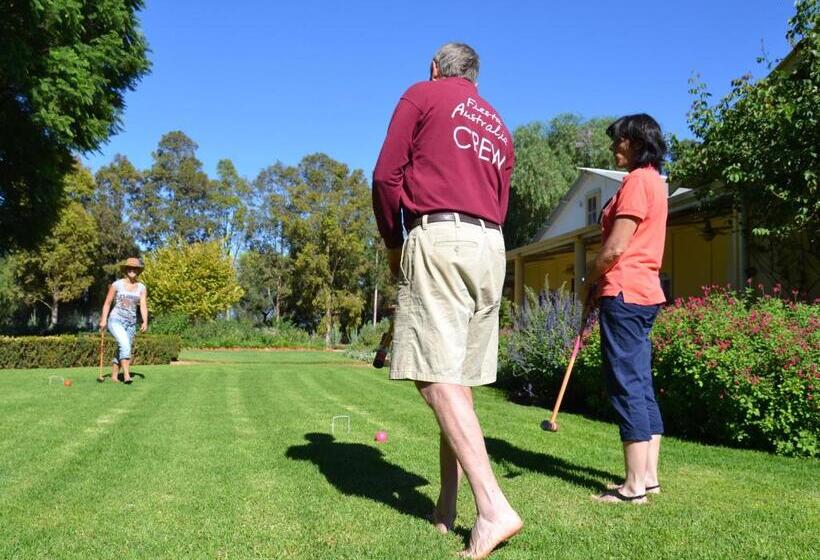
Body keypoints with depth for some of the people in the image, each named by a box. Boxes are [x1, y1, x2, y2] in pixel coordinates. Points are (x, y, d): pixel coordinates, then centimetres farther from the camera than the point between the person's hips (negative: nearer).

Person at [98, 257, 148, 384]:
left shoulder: (141, 287, 6)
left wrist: (145, 322, -17)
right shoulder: (117, 284, -1)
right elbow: (107, 303, 1)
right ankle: (126, 375, -28)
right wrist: (103, 320, -9)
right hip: (116, 320, -4)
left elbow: (143, 306, -4)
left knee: (122, 349, 7)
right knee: (125, 344, -25)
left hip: (131, 323, 4)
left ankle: (114, 376, 20)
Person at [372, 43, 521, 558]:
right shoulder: (499, 126, 27)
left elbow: (386, 175, 0)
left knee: (439, 379, -10)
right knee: (459, 382, 7)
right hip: (491, 247, 7)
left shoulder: (421, 95, 9)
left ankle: (493, 507, -18)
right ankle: (447, 507, 11)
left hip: (438, 239, -6)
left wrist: (394, 244, 11)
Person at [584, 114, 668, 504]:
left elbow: (615, 249, -16)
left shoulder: (637, 180, -11)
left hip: (623, 294, -10)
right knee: (641, 386, 11)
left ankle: (634, 485, -1)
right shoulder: (654, 180, 20)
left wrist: (591, 280, -1)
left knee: (627, 387, -7)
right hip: (644, 293, 10)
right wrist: (600, 278, 14)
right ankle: (648, 476, 17)